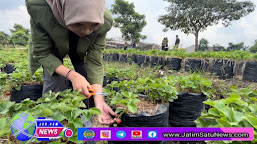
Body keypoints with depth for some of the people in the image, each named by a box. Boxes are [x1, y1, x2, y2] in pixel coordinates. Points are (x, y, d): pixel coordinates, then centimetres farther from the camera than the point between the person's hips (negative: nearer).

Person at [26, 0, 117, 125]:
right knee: (53, 83, -15)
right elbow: (42, 52, -28)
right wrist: (71, 75, -43)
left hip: (81, 50, 1)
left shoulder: (105, 22, -36)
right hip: (52, 47, -1)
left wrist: (99, 101, -38)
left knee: (90, 82, -6)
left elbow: (95, 62, -28)